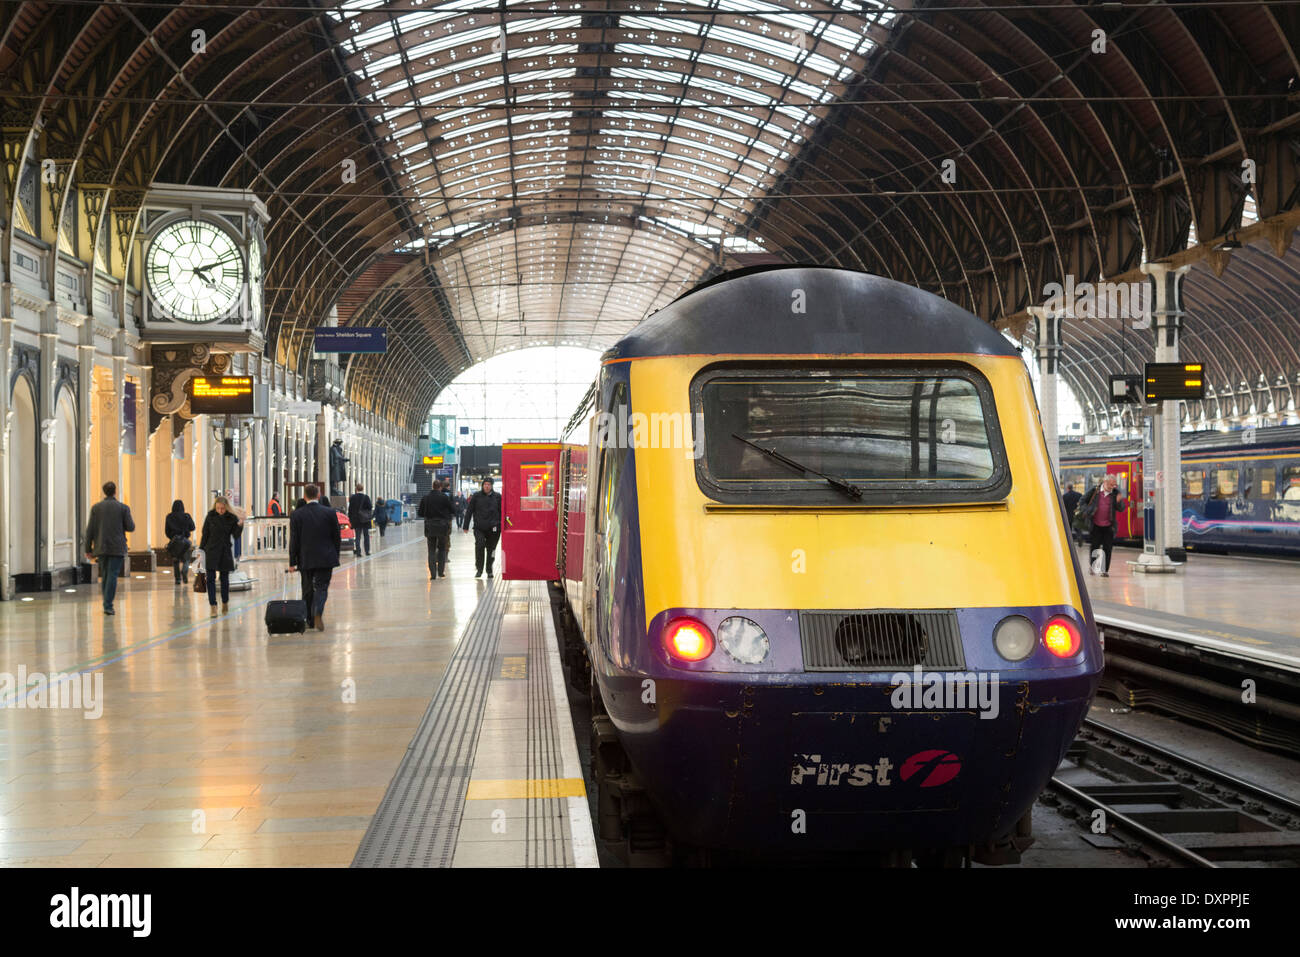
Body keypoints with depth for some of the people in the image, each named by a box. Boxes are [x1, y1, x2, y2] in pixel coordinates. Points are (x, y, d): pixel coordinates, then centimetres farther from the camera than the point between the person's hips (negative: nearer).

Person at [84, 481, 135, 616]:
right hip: (117, 548, -3)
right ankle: (108, 606, -12)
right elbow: (131, 527, -4)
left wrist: (88, 549, 6)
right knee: (112, 575, -4)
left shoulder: (96, 507, 2)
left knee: (104, 576, 14)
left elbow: (90, 529, 1)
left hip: (101, 548, 3)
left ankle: (107, 604, 18)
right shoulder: (123, 508, -4)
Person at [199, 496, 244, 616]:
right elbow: (205, 534, 3)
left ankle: (225, 603, 29)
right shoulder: (211, 516, -3)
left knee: (224, 578, 10)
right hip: (211, 551, 0)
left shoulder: (232, 518, -3)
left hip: (225, 552, 0)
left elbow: (236, 535, -5)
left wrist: (240, 524, -20)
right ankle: (213, 606, -8)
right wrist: (201, 549, 2)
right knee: (210, 578, -8)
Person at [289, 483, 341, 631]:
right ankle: (318, 612, -25)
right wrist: (335, 557, 13)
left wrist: (292, 562, 2)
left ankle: (309, 620, 18)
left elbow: (294, 540, -3)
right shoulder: (329, 513, -2)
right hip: (326, 559, -1)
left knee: (308, 590, 13)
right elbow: (337, 538, 2)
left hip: (305, 559, 1)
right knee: (322, 587, 0)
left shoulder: (296, 515, -4)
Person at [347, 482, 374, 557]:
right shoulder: (366, 497, -10)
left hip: (356, 520, 2)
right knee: (366, 536, 10)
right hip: (365, 520, -2)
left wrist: (350, 519, 9)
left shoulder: (352, 498, -1)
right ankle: (367, 551, 10)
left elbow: (350, 509, 3)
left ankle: (358, 552, -1)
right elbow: (370, 507, -10)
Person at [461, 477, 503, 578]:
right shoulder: (476, 496, 3)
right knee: (479, 545, -17)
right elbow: (469, 511, 5)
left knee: (491, 549, 7)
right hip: (479, 527, -1)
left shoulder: (497, 497, 6)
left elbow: (501, 512, 11)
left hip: (493, 528, 1)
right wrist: (465, 526, 2)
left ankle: (489, 570, 21)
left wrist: (502, 526, 7)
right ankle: (479, 569, -6)